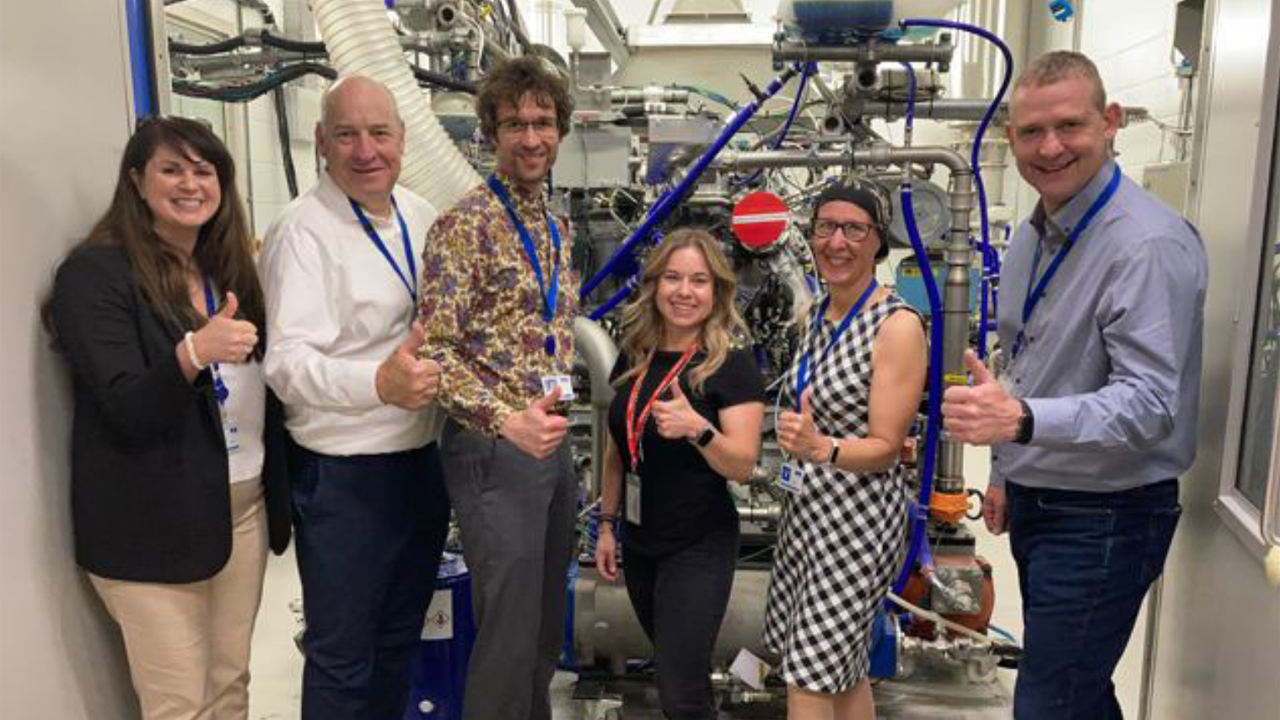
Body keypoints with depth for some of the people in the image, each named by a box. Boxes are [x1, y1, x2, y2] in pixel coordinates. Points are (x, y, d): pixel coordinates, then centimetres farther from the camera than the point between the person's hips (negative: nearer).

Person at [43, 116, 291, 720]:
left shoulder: (227, 268, 10)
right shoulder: (95, 273, -10)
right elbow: (126, 413, -17)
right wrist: (193, 352, -34)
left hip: (244, 506, 6)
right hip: (152, 525, -5)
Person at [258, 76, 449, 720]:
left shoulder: (419, 213, 6)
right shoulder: (302, 231, -16)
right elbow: (289, 362, -27)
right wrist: (380, 383, -44)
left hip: (424, 459, 7)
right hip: (344, 475, -7)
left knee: (399, 636, 23)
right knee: (343, 656, 9)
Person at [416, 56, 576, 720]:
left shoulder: (557, 229, 13)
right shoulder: (466, 224, -12)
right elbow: (433, 351, -18)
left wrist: (561, 412, 12)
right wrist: (507, 420, -30)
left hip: (554, 445, 8)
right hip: (495, 450, -8)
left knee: (548, 630, 19)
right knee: (509, 636, 0)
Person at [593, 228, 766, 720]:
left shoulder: (732, 365, -13)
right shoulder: (633, 357, 3)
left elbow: (743, 467, -17)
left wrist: (698, 429, -35)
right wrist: (607, 524, 12)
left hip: (699, 548, -6)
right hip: (640, 543, 6)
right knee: (675, 666, 20)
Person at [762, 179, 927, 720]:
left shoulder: (898, 325, -15)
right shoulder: (814, 315, 8)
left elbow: (886, 447, -17)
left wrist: (822, 449, -32)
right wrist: (797, 438, 3)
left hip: (859, 517, -7)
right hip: (805, 508, 8)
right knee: (844, 673, 19)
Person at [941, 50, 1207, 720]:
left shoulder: (1151, 245, -21)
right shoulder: (1031, 237, 8)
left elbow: (1149, 403, -30)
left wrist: (1022, 420, -45)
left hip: (1104, 518, -8)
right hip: (1034, 506, 8)